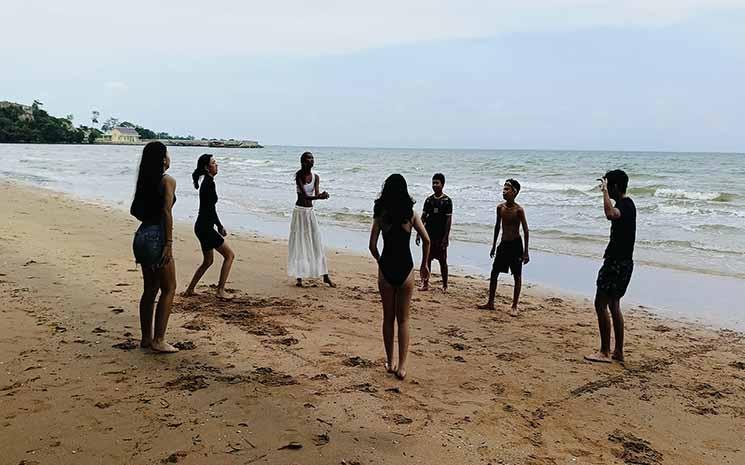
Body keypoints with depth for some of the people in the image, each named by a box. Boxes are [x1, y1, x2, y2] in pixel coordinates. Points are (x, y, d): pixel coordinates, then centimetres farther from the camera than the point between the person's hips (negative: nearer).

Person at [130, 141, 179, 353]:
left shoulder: (144, 181, 12)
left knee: (150, 289, 15)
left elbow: (134, 210, 14)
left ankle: (146, 338, 21)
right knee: (168, 289, 1)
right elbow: (167, 212, -18)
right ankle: (158, 340, -1)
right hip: (157, 237, -8)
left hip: (142, 235, 8)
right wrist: (169, 243, -19)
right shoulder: (168, 181, -10)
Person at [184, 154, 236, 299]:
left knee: (208, 261, 20)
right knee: (229, 255, -1)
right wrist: (220, 227, -9)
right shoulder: (209, 183, -16)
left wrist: (219, 225, 21)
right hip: (205, 227, -10)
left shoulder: (206, 182, 14)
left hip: (202, 227, 10)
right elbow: (211, 209, -18)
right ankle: (220, 291, 1)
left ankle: (190, 290, 26)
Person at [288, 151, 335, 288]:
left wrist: (322, 195, -33)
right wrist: (319, 197, -38)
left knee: (317, 243, 5)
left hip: (310, 211, 5)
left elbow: (316, 194, -9)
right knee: (299, 244, -1)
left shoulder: (316, 177, 4)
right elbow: (304, 195, -22)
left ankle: (325, 276, 10)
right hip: (300, 211, -5)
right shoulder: (299, 176, -11)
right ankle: (299, 277, 6)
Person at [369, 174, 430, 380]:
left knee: (388, 318, 15)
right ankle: (401, 366, 6)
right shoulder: (411, 214, -3)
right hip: (405, 270, 0)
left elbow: (372, 245, -4)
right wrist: (424, 264, 6)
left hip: (386, 269, 0)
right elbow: (426, 240, -8)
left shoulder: (380, 214, -2)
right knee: (403, 319, 10)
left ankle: (390, 362, 23)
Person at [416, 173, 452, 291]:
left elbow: (449, 220, -9)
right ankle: (425, 284, 13)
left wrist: (446, 237, -14)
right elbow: (423, 217, 9)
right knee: (427, 259, 6)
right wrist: (418, 234, 4)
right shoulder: (429, 200, 7)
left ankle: (445, 285, 13)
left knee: (443, 261, 3)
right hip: (429, 235, 4)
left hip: (441, 236, -4)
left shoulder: (447, 201, -6)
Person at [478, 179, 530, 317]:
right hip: (503, 244, 6)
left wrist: (526, 252, -13)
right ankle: (490, 303, 18)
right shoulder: (500, 207, 2)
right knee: (494, 273, 8)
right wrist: (494, 246, 15)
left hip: (515, 245, -6)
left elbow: (525, 230, -11)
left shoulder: (519, 210, -14)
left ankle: (514, 307, 11)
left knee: (517, 276, 2)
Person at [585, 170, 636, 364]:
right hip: (622, 262, 10)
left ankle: (605, 352, -2)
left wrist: (605, 191, -29)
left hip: (617, 263, -10)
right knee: (613, 305, 14)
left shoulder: (625, 205, -17)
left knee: (601, 304, -6)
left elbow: (610, 214, -41)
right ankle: (618, 351, 19)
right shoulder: (626, 204, 15)